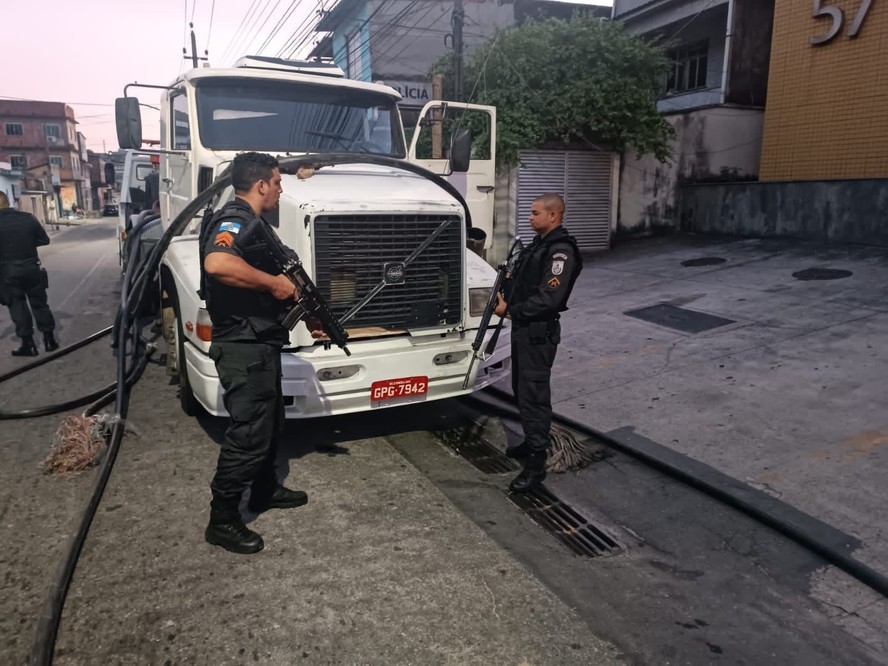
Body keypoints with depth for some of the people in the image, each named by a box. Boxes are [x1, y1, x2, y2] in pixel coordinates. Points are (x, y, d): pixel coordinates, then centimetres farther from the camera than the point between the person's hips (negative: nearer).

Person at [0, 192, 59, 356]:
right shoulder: (28, 218, -5)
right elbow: (44, 239, 4)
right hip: (31, 268, 3)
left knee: (18, 307, 8)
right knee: (39, 304, 13)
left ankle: (28, 344, 11)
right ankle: (49, 340, 17)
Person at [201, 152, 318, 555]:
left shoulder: (253, 223, 18)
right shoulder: (233, 221, -15)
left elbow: (280, 289, 25)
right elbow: (217, 263, -38)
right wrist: (273, 281, -27)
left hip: (262, 344, 11)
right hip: (243, 349, -11)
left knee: (270, 422, 22)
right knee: (248, 434, -4)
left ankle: (265, 490, 40)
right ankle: (222, 521, 10)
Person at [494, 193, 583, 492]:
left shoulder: (561, 251, -17)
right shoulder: (539, 244, 15)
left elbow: (548, 298, -24)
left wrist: (511, 310, -17)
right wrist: (505, 296, 3)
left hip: (539, 332, -10)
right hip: (523, 327, 10)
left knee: (534, 394, -8)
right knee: (521, 389, 18)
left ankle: (536, 463, -1)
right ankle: (533, 442, 34)